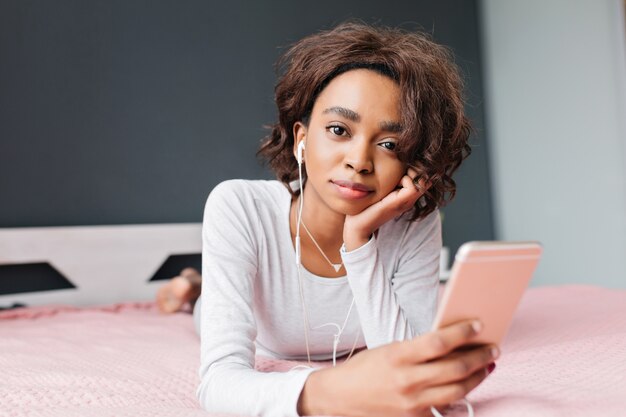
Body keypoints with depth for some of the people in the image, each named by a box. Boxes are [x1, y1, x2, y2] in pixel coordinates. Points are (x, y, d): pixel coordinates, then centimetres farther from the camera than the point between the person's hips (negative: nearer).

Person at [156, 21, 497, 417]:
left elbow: (409, 368, -38)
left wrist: (359, 243, -47)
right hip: (262, 369, 0)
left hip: (347, 369, 1)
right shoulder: (238, 208, -39)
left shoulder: (417, 224, -33)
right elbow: (219, 381, -46)